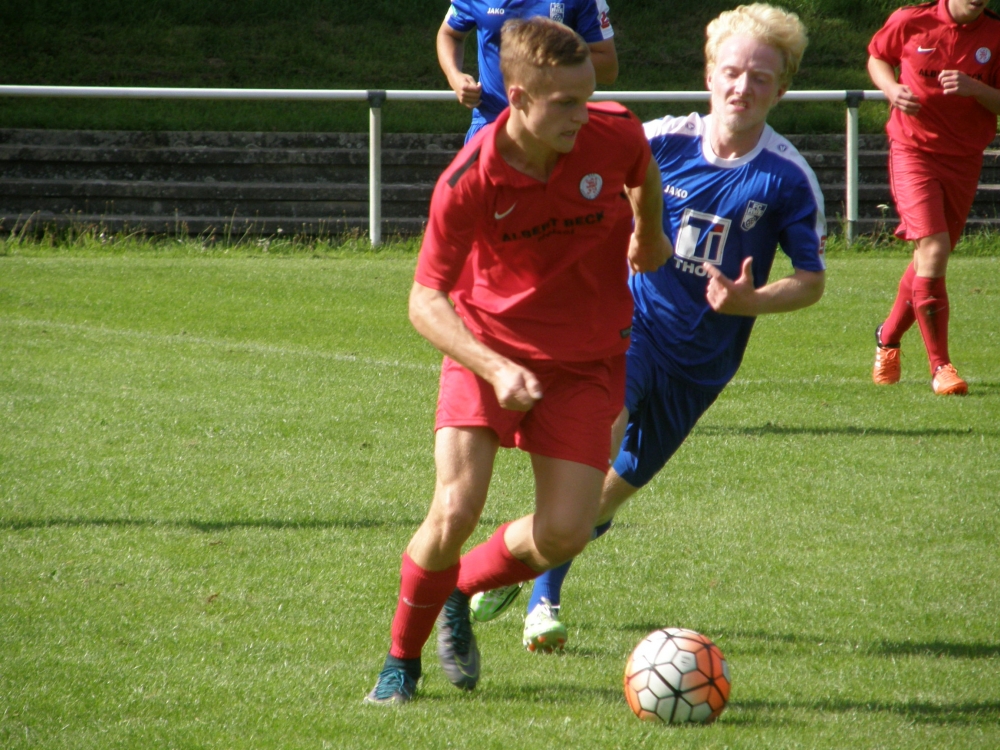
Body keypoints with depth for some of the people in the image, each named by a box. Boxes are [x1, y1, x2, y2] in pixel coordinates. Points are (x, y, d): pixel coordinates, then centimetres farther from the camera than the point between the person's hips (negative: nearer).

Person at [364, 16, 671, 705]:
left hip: (587, 361, 2)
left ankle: (461, 589, 25)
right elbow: (426, 299, -16)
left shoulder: (614, 133, -17)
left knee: (564, 533, -8)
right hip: (488, 347, -2)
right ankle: (403, 659, 9)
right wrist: (494, 368, -30)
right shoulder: (469, 181, -23)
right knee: (456, 511, -17)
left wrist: (650, 234, 29)